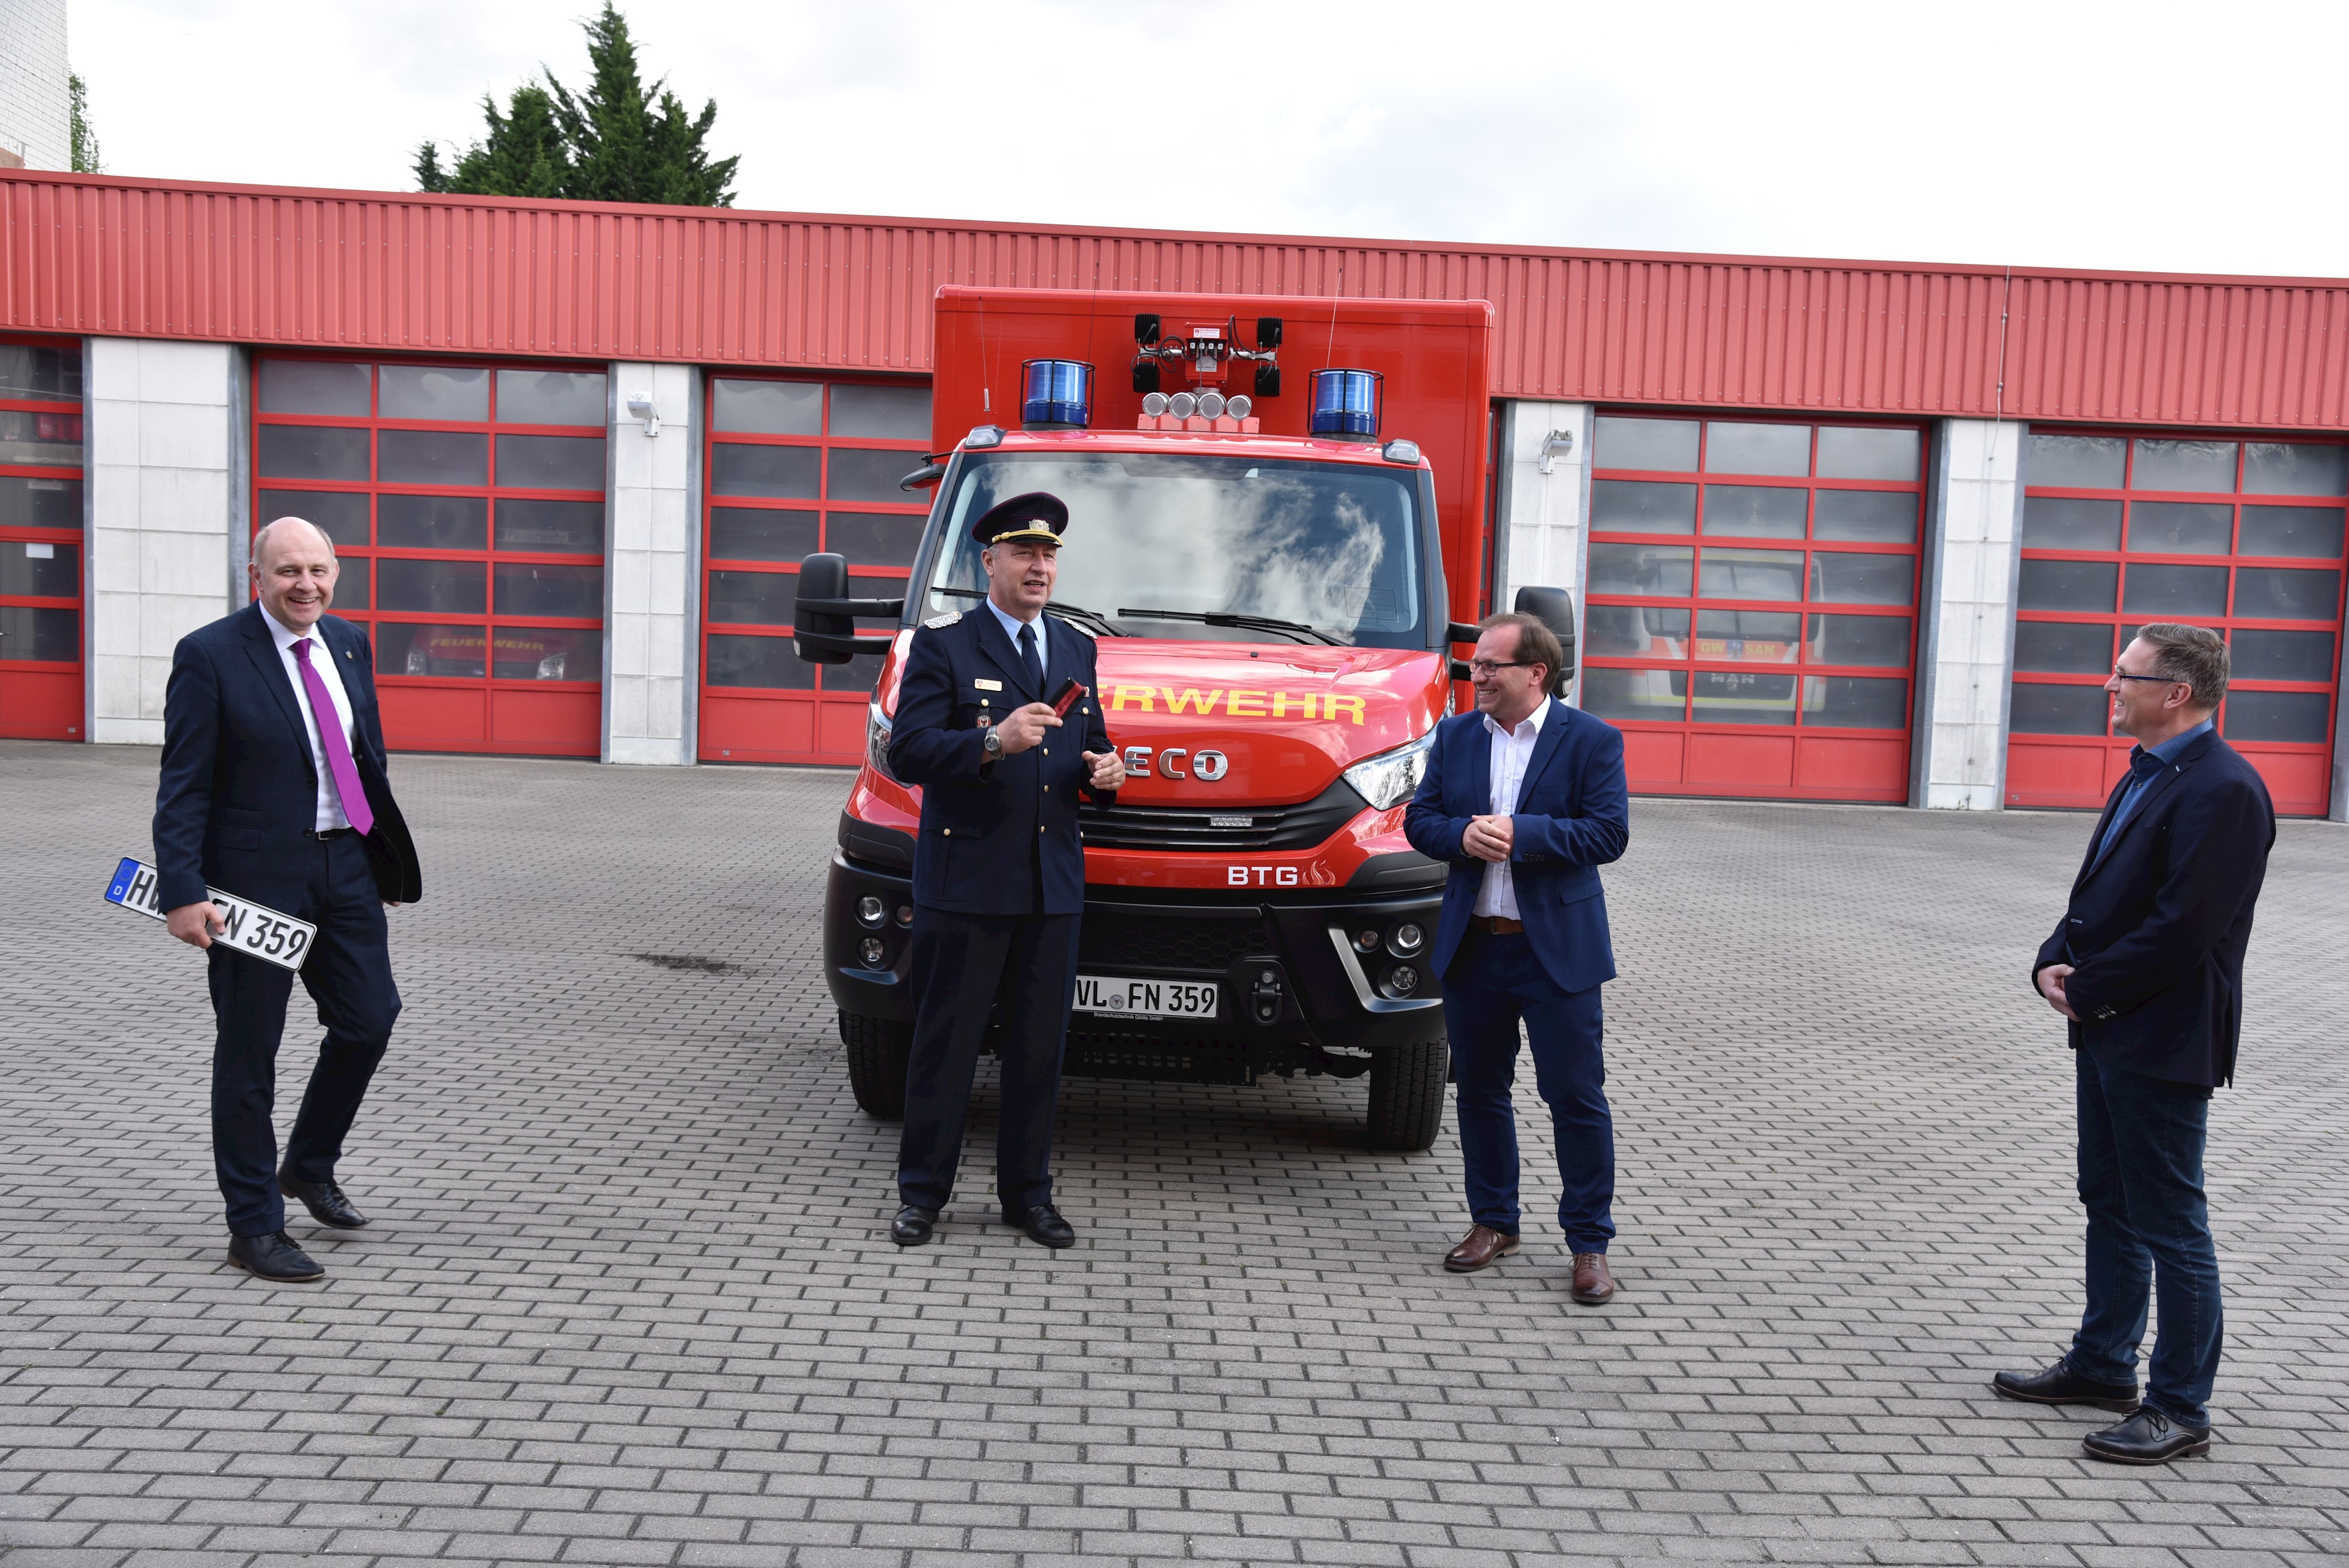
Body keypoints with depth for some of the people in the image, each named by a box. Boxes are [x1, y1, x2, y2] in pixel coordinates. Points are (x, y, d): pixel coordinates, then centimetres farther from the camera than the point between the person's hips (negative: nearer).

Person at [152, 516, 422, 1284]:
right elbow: (182, 787, -13)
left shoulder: (349, 644, 8)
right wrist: (182, 892, -20)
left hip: (346, 865, 6)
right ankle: (254, 1225, 16)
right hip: (255, 876, -6)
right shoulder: (210, 656, -11)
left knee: (370, 1018, 11)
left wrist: (384, 847, 15)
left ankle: (310, 1167, 35)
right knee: (248, 1050, 4)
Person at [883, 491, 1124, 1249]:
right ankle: (922, 1192, 15)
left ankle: (1027, 1193, 21)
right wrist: (993, 742, -25)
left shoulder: (1075, 649, 16)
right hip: (965, 881, -5)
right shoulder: (942, 645, -1)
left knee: (1040, 1046, 9)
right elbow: (907, 753, -11)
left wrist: (1103, 770, 0)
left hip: (1052, 887, 5)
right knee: (946, 1042, 2)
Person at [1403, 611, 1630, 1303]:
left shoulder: (1592, 740, -5)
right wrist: (1463, 836, -15)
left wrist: (1521, 834, -20)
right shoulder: (1455, 736, 8)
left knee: (1576, 1096, 0)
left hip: (1557, 949, -4)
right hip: (1472, 945, 5)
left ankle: (1590, 1243, 12)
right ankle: (1493, 1222, 29)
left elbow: (1609, 833, -13)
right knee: (1479, 1091, 13)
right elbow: (1419, 820, 6)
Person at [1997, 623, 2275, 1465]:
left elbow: (2182, 930, -23)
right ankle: (2103, 1364, 34)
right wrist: (2055, 961, 1)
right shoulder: (2144, 777, 12)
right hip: (2107, 1031, 10)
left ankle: (2180, 1409, 13)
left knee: (2170, 1225, 1)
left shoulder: (2223, 790, -19)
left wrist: (2086, 990, -14)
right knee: (2109, 1205, 20)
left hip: (2163, 1044, -10)